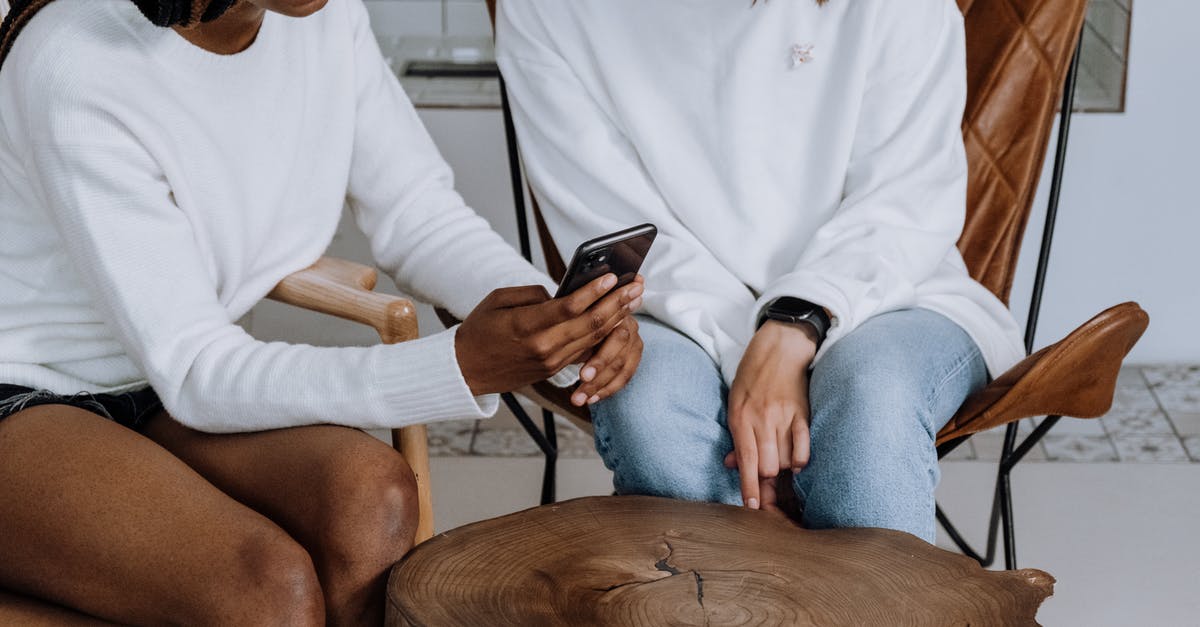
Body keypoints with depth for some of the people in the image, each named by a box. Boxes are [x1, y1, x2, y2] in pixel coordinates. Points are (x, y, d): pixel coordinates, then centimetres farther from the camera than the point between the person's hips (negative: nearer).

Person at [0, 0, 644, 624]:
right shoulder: (77, 68, -26)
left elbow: (418, 212, 3)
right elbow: (196, 375, -24)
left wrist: (554, 312, -18)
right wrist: (463, 366, -35)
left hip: (165, 393, 6)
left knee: (370, 492, -26)